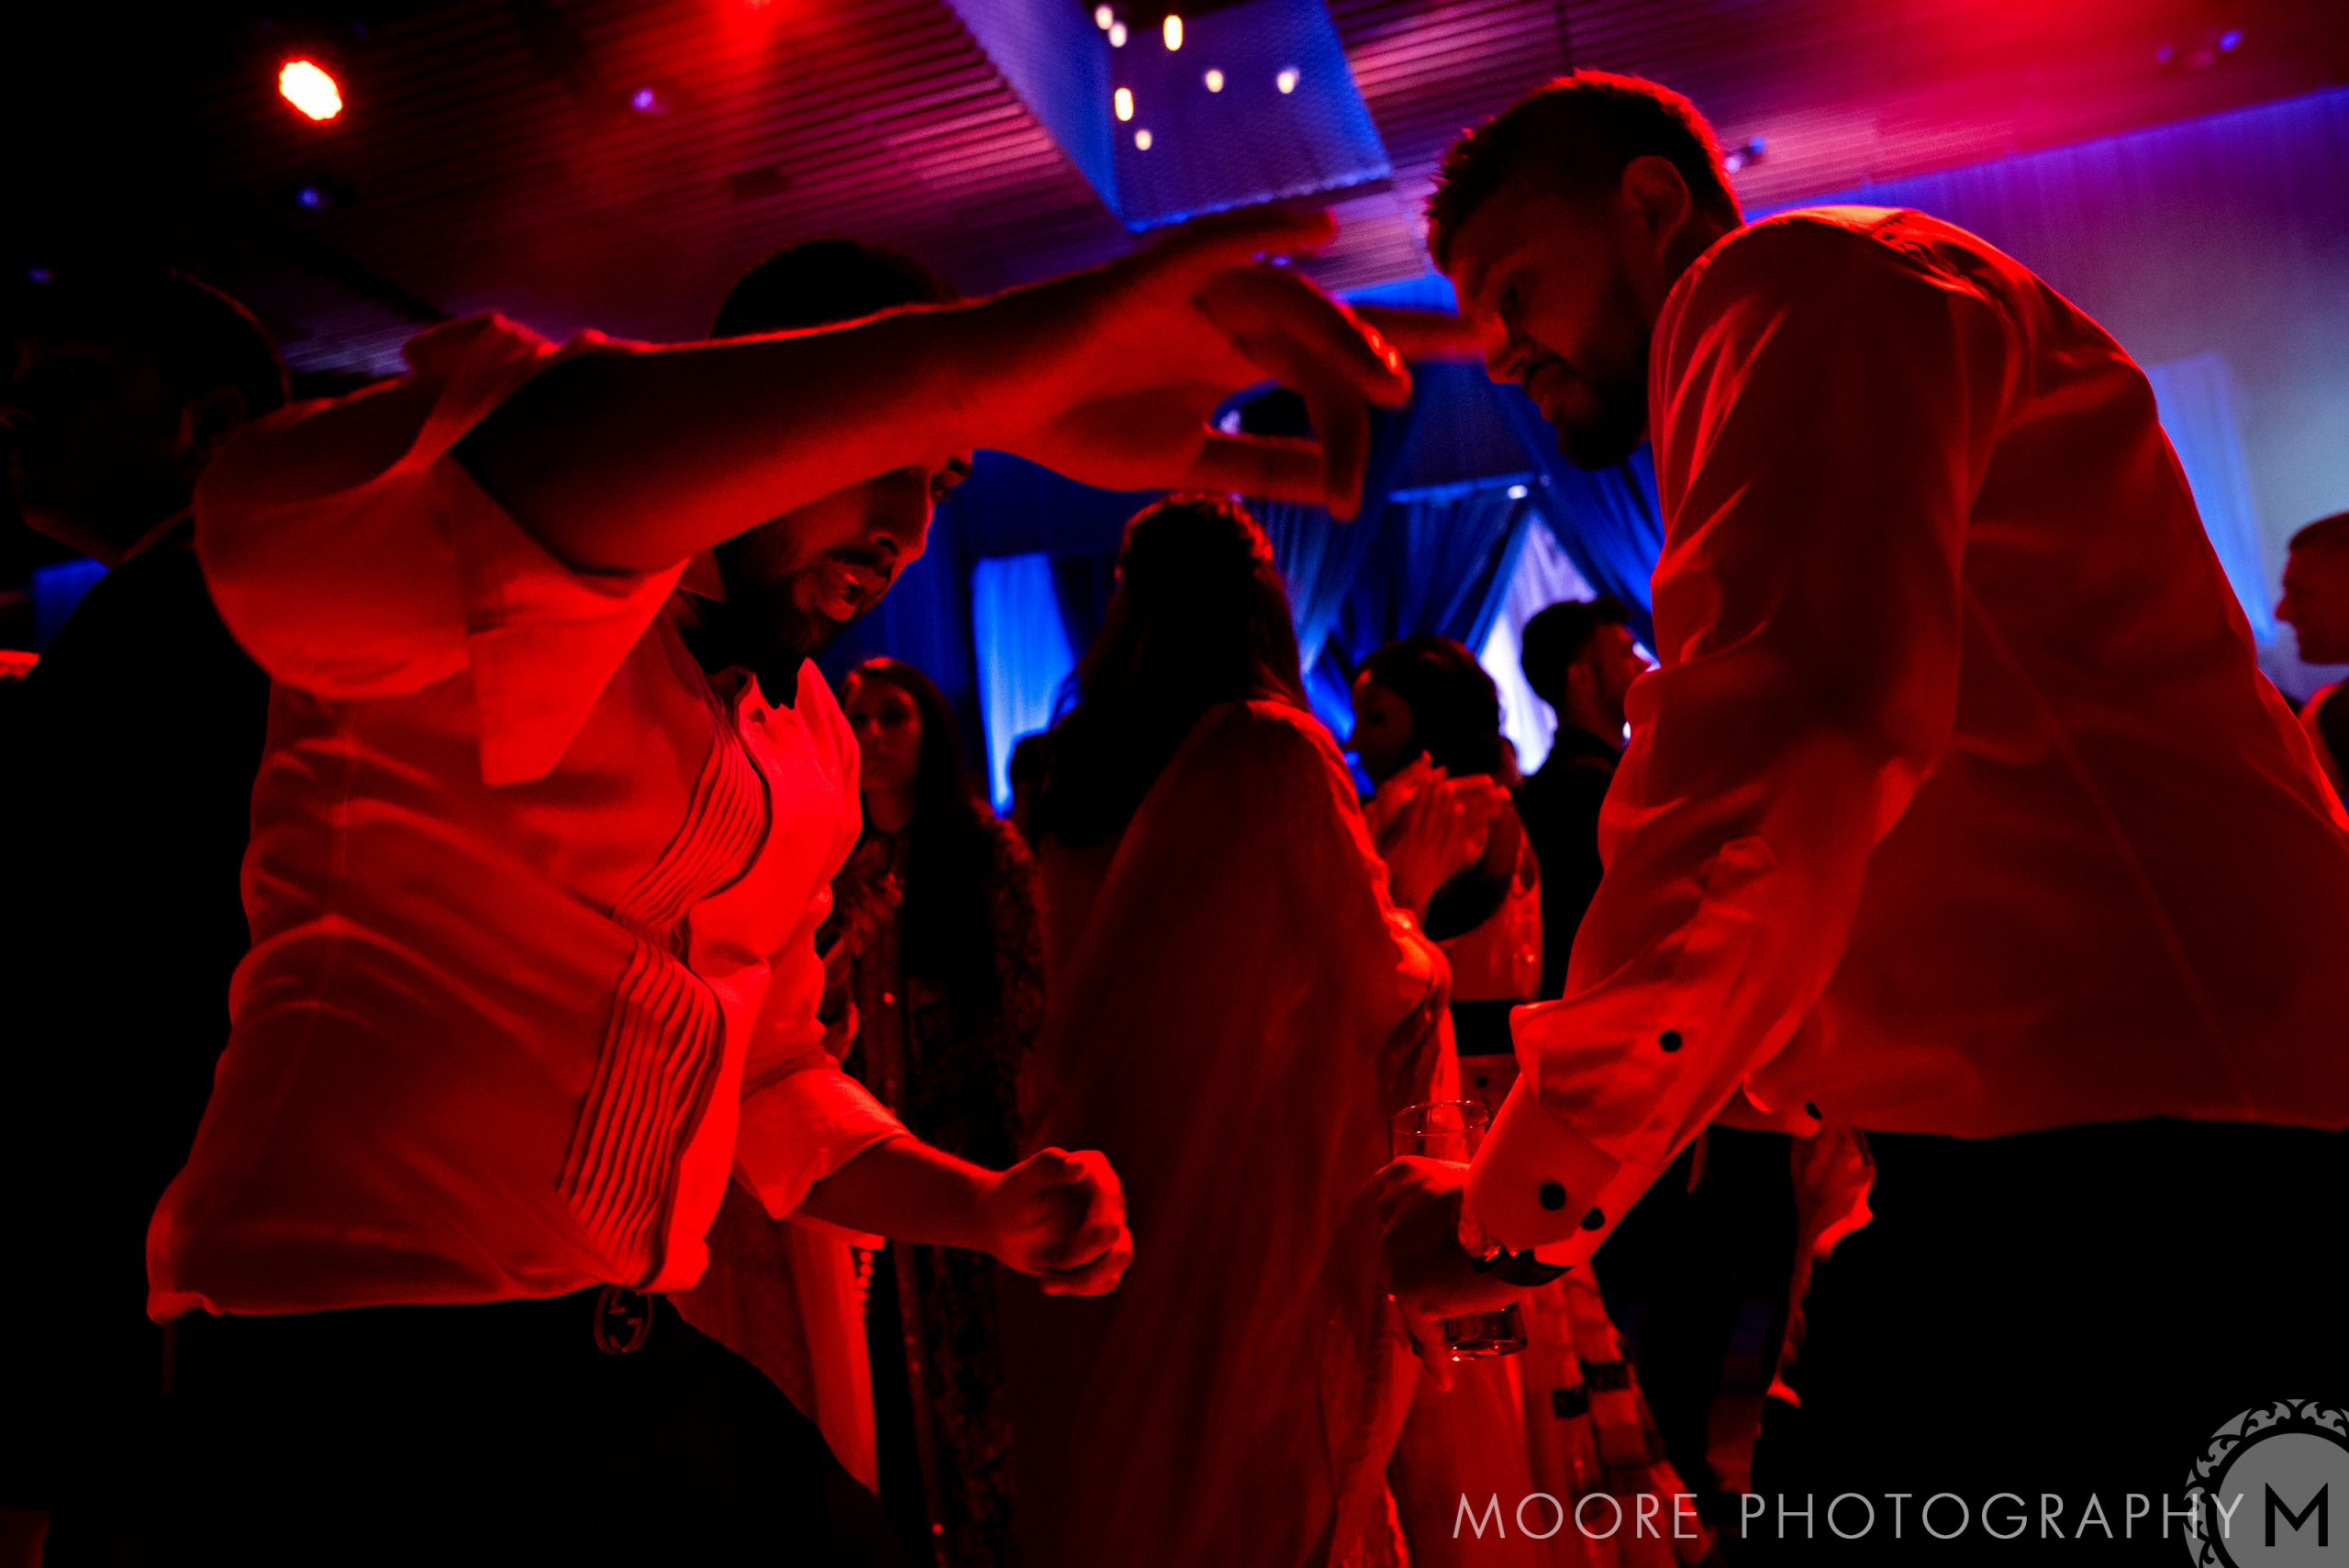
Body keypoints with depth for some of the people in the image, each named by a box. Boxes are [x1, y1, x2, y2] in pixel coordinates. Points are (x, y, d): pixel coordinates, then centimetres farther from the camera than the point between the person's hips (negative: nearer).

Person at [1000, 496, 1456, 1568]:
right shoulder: (1274, 747, -14)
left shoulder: (1083, 766, 4)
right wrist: (1414, 893, 10)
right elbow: (1381, 982, -9)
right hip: (1252, 1189, -6)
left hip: (1102, 1185, 6)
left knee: (1112, 1476, 16)